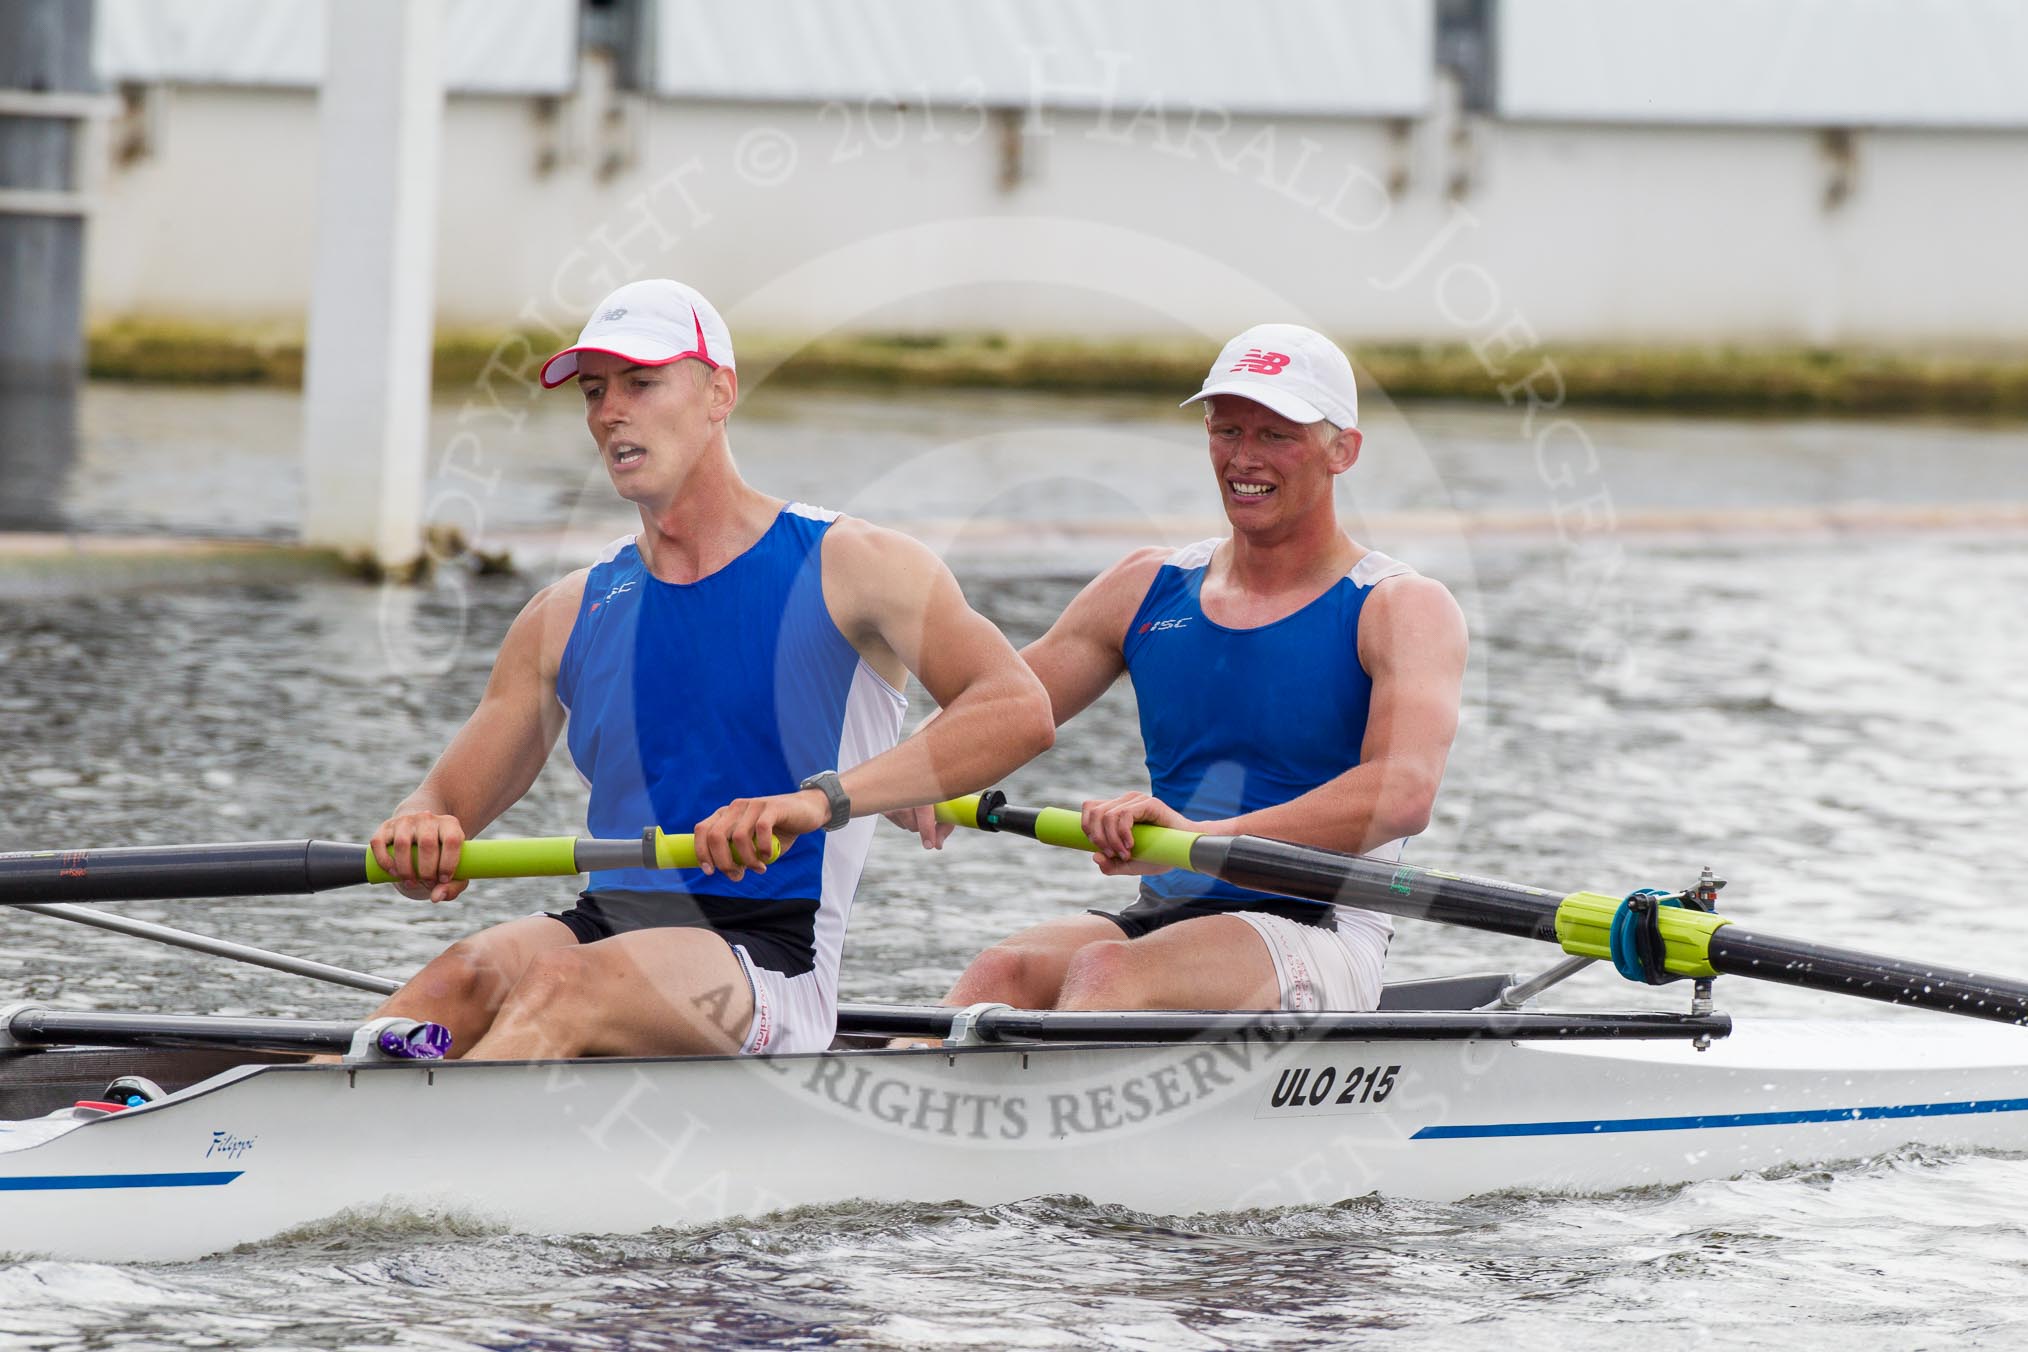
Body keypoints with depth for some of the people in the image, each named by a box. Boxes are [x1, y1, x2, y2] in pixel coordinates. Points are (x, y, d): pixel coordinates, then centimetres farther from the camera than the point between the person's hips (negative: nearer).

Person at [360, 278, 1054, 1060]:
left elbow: (1020, 712, -14)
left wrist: (821, 799, -28)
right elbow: (446, 806, 16)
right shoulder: (566, 618, 17)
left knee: (563, 988, -35)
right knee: (462, 979, -29)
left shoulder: (847, 568, 2)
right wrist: (420, 843, -12)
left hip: (767, 960, -5)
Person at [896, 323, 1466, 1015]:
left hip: (1322, 939, -4)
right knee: (1004, 971, -29)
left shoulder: (1401, 608, -1)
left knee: (1107, 972, -34)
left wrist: (1204, 835, -35)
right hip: (1163, 920, 4)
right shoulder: (1148, 588, 16)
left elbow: (1404, 793, -20)